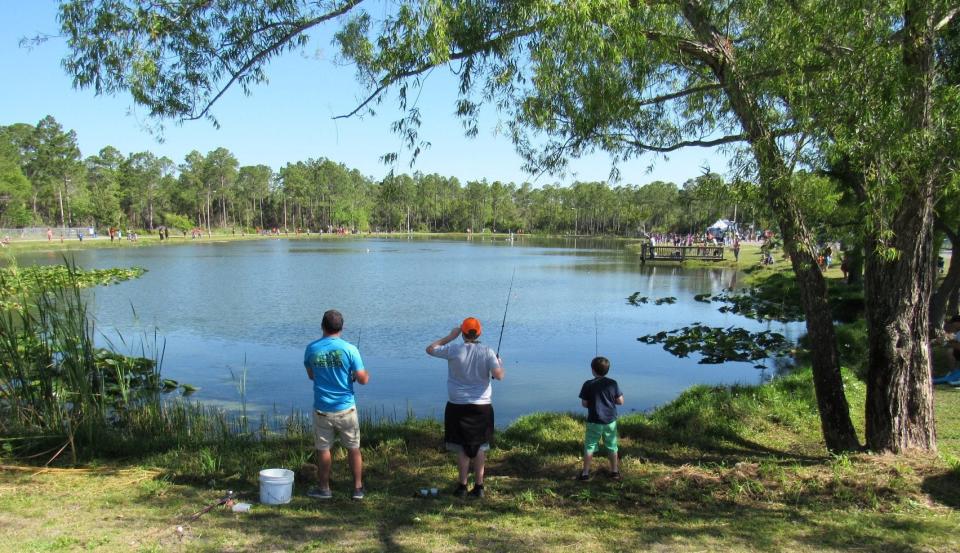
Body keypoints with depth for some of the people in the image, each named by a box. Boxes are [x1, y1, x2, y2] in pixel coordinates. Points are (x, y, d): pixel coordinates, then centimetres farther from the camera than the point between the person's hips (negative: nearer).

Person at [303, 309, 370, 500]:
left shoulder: (311, 349, -5)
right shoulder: (349, 349, -12)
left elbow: (311, 375, 11)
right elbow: (362, 379, -11)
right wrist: (360, 376, 10)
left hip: (322, 409, 1)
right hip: (346, 409, -1)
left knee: (323, 449, 14)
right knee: (353, 448, 13)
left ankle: (324, 488, 25)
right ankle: (358, 488, 20)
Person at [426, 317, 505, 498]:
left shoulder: (453, 350, -8)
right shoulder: (487, 352, -6)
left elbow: (430, 349, 5)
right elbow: (499, 375, -13)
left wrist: (450, 336, 9)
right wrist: (499, 363, 8)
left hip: (458, 406, -1)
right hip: (482, 406, 1)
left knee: (462, 447, 7)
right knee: (480, 447, 11)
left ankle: (462, 486, 9)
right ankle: (478, 486, 14)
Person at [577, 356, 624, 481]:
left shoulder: (588, 385, -10)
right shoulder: (613, 383, -4)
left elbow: (584, 403, -7)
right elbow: (620, 401, -1)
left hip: (594, 421, -2)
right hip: (610, 421, 2)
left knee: (589, 447, 7)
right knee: (612, 447, 15)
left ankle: (585, 473, 10)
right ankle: (614, 471, 24)